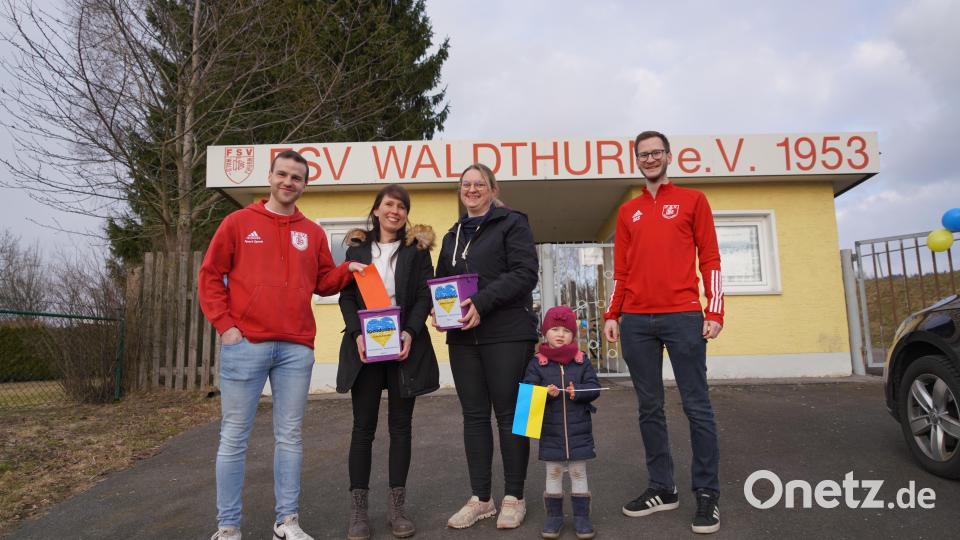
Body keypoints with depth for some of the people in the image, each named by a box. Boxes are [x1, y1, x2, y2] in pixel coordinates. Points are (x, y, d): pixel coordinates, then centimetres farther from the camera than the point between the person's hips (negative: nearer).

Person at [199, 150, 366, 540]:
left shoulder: (312, 232, 14)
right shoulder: (238, 222, 6)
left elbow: (323, 282, 17)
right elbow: (210, 277, 4)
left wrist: (348, 270, -2)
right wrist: (225, 325, -6)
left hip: (296, 348, 3)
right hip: (245, 344, -2)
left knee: (290, 436, 8)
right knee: (234, 437, 4)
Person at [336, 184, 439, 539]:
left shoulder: (417, 248, 8)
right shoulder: (357, 248, 10)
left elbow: (425, 295, 1)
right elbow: (347, 296, 4)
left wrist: (410, 332, -14)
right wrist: (357, 333, -11)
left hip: (404, 345, 0)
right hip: (365, 346, 0)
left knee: (401, 425, 6)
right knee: (363, 426, 3)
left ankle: (397, 507, 15)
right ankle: (358, 510, 11)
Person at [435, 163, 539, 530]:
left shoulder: (512, 224, 0)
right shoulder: (453, 235, 20)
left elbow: (525, 273, -11)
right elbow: (441, 280, 22)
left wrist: (482, 301, -21)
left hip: (507, 334, -5)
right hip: (462, 336, 6)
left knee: (509, 414, 2)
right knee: (474, 416, 9)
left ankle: (514, 497, 16)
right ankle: (480, 499, 19)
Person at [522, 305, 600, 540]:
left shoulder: (581, 360, -1)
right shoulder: (537, 363, -4)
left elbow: (594, 387, -3)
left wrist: (577, 391, -22)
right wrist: (545, 392, -25)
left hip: (579, 430, 0)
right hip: (550, 430, 0)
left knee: (578, 473, 11)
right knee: (553, 474, 11)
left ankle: (581, 516, 22)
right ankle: (554, 515, 24)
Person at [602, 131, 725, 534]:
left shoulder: (692, 200, 9)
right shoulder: (627, 211, 17)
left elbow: (709, 259, 3)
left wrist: (715, 311, -6)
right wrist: (612, 314, 7)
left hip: (683, 316, -3)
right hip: (636, 321, 4)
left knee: (696, 406, -1)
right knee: (649, 407, 7)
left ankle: (707, 493, 10)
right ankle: (662, 488, 17)